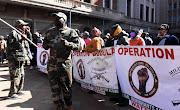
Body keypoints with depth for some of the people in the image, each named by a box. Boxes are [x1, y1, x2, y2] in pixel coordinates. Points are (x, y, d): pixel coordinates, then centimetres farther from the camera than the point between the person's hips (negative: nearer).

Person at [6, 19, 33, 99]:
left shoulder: (22, 33, 19)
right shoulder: (13, 33, -10)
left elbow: (26, 44, 25)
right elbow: (11, 46, -20)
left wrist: (28, 34, 13)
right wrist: (21, 40, -27)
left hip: (20, 59, 10)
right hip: (14, 59, -10)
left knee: (21, 75, 16)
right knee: (15, 76, -9)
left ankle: (19, 90, 28)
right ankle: (12, 93, -1)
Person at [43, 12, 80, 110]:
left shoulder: (71, 32, 1)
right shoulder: (49, 32, 14)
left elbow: (77, 46, -3)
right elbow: (44, 44, 21)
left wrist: (68, 44, -23)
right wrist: (46, 45, -3)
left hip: (65, 64, -3)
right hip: (52, 64, 4)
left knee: (67, 86, 8)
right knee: (54, 87, 6)